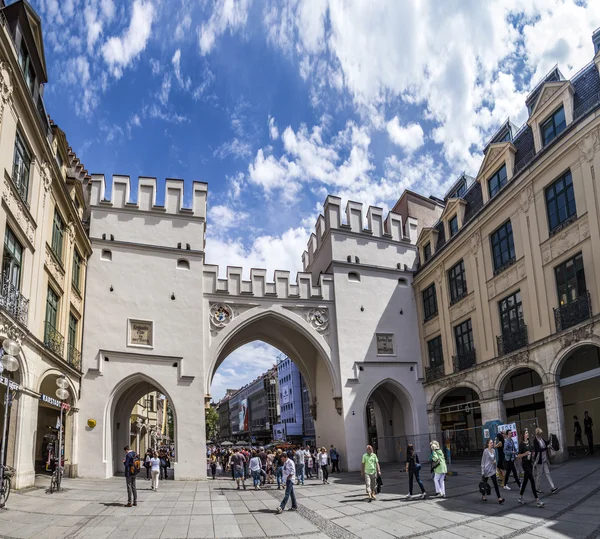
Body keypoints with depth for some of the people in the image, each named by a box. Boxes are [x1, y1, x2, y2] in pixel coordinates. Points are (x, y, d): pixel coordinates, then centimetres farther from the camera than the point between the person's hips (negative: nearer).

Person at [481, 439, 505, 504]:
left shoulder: (493, 451, 4)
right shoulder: (485, 451, -12)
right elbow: (483, 461, -9)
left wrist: (495, 461, -5)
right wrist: (483, 471, -10)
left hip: (492, 470, 4)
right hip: (486, 470, -4)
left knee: (495, 483, -5)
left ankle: (499, 498, -9)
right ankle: (483, 496, 31)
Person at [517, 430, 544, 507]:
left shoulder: (529, 443, 9)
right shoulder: (521, 444, -11)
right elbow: (518, 455, -12)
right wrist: (525, 453, -25)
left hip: (530, 463, 7)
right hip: (525, 464, -7)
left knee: (525, 481, 13)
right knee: (532, 480, -12)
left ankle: (520, 498, 23)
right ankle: (537, 500, -12)